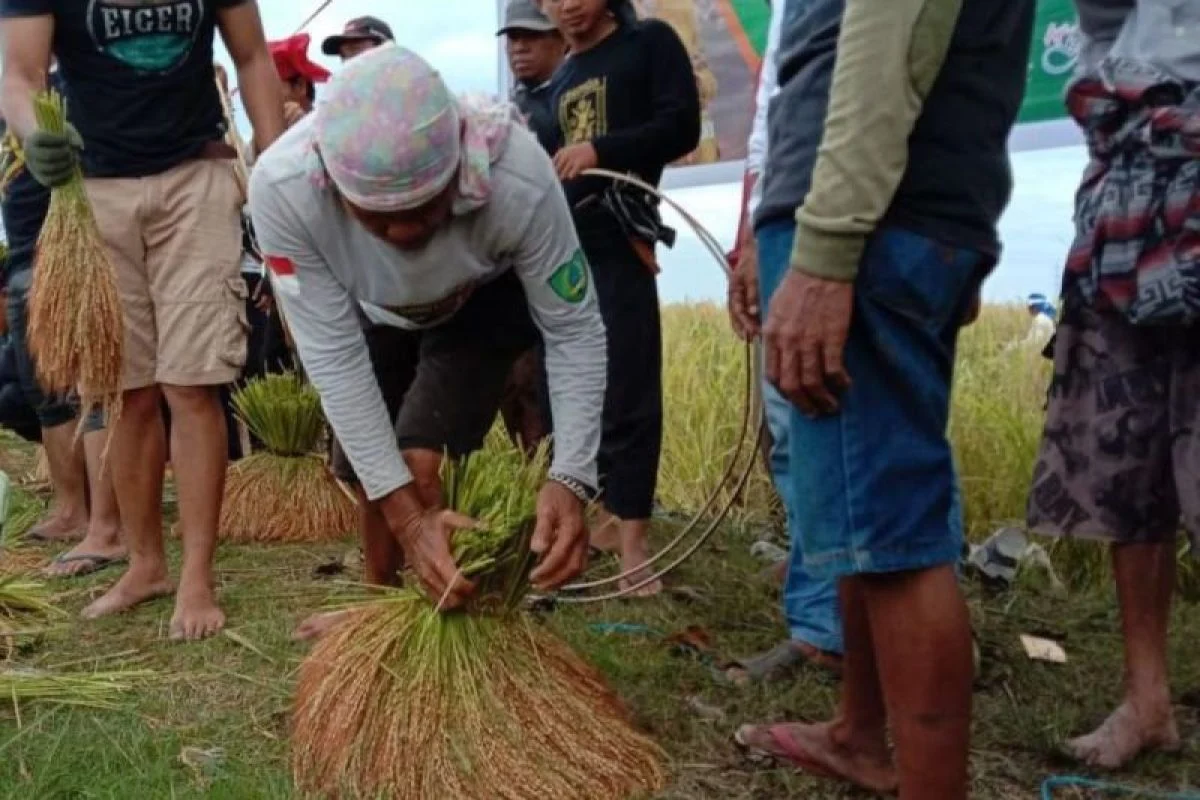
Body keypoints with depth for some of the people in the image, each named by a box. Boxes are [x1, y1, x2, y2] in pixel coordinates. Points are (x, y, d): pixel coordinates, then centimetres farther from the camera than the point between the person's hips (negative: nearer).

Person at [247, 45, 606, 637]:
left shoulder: (518, 177, -42)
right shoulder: (281, 188, -40)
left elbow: (576, 331, -29)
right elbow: (335, 357, -33)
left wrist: (570, 478, -43)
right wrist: (408, 515, -39)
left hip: (485, 303, -2)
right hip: (374, 315, 2)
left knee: (418, 465, -19)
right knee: (370, 474, 13)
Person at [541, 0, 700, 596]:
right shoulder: (561, 81, 23)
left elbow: (681, 128, -9)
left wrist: (600, 150, -20)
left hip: (617, 237, -7)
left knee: (627, 390, -9)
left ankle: (634, 538, -8)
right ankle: (612, 515, 15)